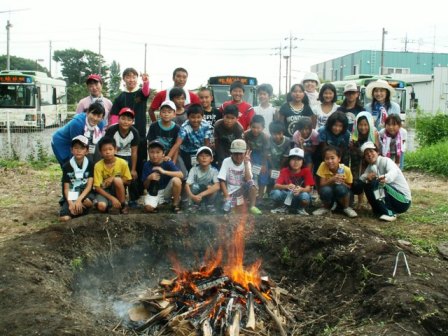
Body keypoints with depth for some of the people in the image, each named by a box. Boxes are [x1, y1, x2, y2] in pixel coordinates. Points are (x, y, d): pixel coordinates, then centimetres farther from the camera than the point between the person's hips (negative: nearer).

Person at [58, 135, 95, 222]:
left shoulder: (90, 165, -2)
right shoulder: (67, 166, 0)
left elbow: (89, 186, -8)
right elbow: (66, 188, -1)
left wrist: (79, 199, -22)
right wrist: (70, 203, -18)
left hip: (85, 194, 0)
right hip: (71, 197, 1)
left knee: (89, 201, -38)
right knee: (64, 218, -25)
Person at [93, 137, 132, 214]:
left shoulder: (122, 163, -14)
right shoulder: (98, 166, -16)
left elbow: (128, 181, -3)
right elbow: (97, 187, -16)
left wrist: (114, 178, -21)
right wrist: (112, 198, -27)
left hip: (118, 189, 1)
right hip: (104, 190, -1)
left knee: (117, 180, -33)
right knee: (101, 206, -32)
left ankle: (123, 205, -13)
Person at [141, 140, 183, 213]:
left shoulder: (168, 163, -12)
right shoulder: (147, 165, -8)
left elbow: (181, 175, -28)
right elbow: (145, 186, -3)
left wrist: (164, 172, -35)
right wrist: (149, 178, -26)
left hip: (167, 190, 0)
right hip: (154, 192, 0)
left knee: (176, 180, -30)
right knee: (148, 208, -28)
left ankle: (176, 204, -8)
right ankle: (158, 203, 9)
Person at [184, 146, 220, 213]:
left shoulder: (214, 171, -19)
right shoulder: (194, 170, -17)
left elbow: (217, 186, -34)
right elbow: (187, 185, -24)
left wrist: (201, 195, -42)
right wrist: (192, 196, -44)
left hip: (208, 196, -1)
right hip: (196, 197, 1)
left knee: (211, 187, -30)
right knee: (194, 186, -28)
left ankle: (210, 205, -3)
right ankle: (195, 204, -1)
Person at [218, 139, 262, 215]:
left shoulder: (247, 163, -3)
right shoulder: (226, 161, -8)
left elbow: (248, 180, -19)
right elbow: (222, 181, -10)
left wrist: (246, 163, -21)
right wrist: (227, 197, -17)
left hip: (242, 190, 2)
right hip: (230, 192, -2)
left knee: (251, 182, -30)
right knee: (226, 209, -30)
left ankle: (252, 206, -14)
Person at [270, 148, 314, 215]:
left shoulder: (306, 171, -9)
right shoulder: (284, 171, -6)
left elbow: (308, 188, -18)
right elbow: (276, 186, -18)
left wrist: (301, 189, -42)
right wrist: (286, 186, -40)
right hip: (287, 197, 1)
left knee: (305, 195, -37)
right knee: (275, 193, -29)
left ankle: (301, 208, -1)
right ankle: (285, 207, 3)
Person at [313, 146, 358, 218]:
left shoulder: (346, 170, -19)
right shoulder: (323, 166, -19)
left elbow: (350, 187, -10)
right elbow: (321, 185, -19)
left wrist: (342, 182, -31)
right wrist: (332, 179, -37)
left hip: (343, 196, -1)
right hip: (329, 194, 1)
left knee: (340, 188, -33)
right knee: (325, 190, -33)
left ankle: (346, 208, -5)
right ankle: (326, 207, -1)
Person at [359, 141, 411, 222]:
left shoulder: (385, 160, -14)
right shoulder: (370, 167, 9)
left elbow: (394, 172, -36)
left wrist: (386, 178, -59)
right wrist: (366, 177, -25)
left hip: (403, 201, -8)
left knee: (374, 183, -24)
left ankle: (389, 213, -19)